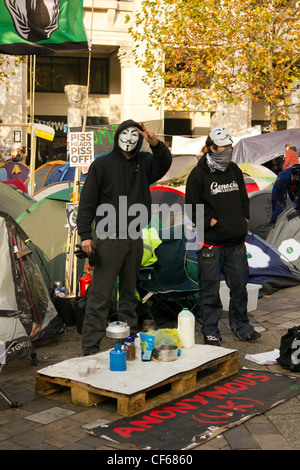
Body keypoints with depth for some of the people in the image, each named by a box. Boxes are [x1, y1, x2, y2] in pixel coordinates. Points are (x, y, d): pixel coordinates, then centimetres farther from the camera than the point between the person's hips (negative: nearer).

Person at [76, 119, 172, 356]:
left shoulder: (144, 162, 12)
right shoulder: (102, 164, 0)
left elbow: (164, 163, -6)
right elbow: (88, 201, -3)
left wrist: (155, 143, -24)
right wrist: (85, 234, -10)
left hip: (135, 238, 5)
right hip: (109, 237, -4)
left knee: (130, 292, 13)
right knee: (100, 294, -6)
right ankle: (91, 347, -4)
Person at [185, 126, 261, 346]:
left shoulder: (234, 170, 13)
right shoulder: (198, 174, -5)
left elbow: (244, 198, 22)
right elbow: (193, 208, -5)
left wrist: (244, 221, 11)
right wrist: (213, 222, -11)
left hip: (237, 242, 5)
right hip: (211, 244, -5)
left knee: (240, 286, 13)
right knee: (210, 290, 2)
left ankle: (241, 326, 29)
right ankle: (210, 332, 15)